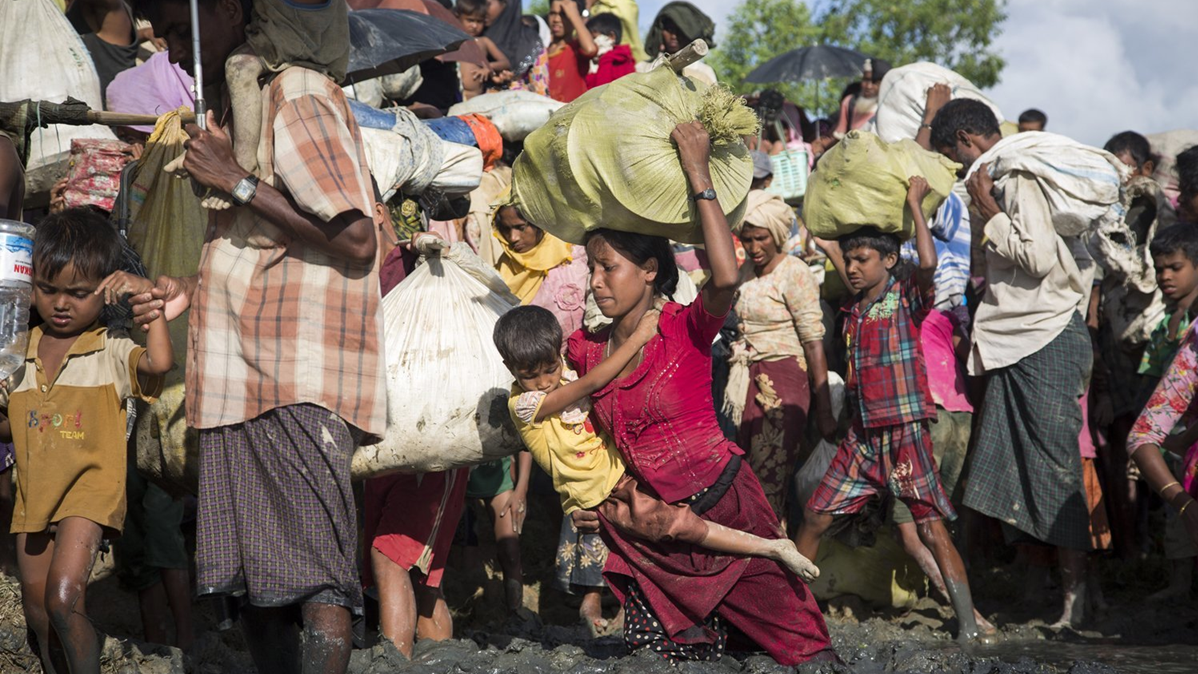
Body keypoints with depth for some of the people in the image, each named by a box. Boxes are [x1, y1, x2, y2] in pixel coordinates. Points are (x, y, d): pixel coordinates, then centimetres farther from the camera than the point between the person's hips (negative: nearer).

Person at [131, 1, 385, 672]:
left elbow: (356, 241, -15)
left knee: (316, 584, -16)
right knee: (254, 584, 7)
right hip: (240, 378, 10)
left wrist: (237, 183, -12)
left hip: (302, 379, -10)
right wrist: (197, 289, 12)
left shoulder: (298, 95, -6)